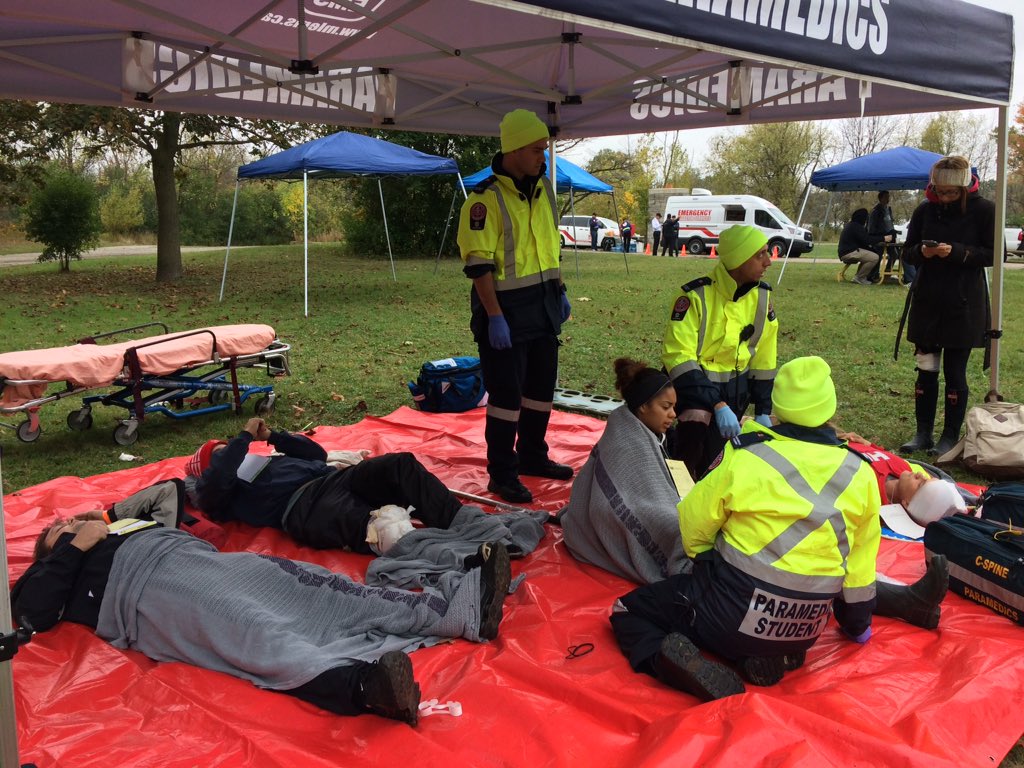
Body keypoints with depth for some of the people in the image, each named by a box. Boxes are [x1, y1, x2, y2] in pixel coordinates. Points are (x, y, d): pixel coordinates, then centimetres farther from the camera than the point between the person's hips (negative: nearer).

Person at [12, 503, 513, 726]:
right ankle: (364, 685, -64)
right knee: (261, 637, -35)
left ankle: (463, 606, -30)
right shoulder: (51, 572, 26)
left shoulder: (127, 528, 40)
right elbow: (34, 615, 6)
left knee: (319, 590, -15)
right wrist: (75, 547, 9)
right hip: (155, 592, -6)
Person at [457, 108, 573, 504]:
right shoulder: (486, 198, -16)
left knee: (541, 387, 16)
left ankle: (532, 456, 33)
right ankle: (502, 475, 11)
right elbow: (478, 263, -19)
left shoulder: (544, 189, 9)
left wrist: (559, 291, 18)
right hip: (505, 311, -8)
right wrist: (494, 316, -22)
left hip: (543, 307, 8)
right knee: (506, 394, -1)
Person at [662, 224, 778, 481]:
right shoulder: (697, 295, -23)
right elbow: (679, 356, -26)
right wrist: (717, 404, -32)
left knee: (718, 457, 7)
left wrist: (763, 410, 4)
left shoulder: (762, 295, -4)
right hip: (694, 383, -5)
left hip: (736, 388, 5)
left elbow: (764, 358, 5)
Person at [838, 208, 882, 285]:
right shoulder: (856, 226, -12)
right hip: (849, 253, -11)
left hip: (845, 252, 11)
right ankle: (860, 278, -9)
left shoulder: (851, 224, 21)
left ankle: (859, 277, 18)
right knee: (875, 257, -18)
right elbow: (866, 240, -20)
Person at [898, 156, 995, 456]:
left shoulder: (984, 210, -7)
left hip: (963, 306, -3)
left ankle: (951, 436, 14)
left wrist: (956, 252, -21)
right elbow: (907, 252, 8)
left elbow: (994, 254, -7)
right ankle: (923, 432, 17)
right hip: (927, 303, 3)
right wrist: (921, 251, -15)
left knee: (955, 372, 3)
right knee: (926, 369, 8)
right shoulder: (925, 210, 3)